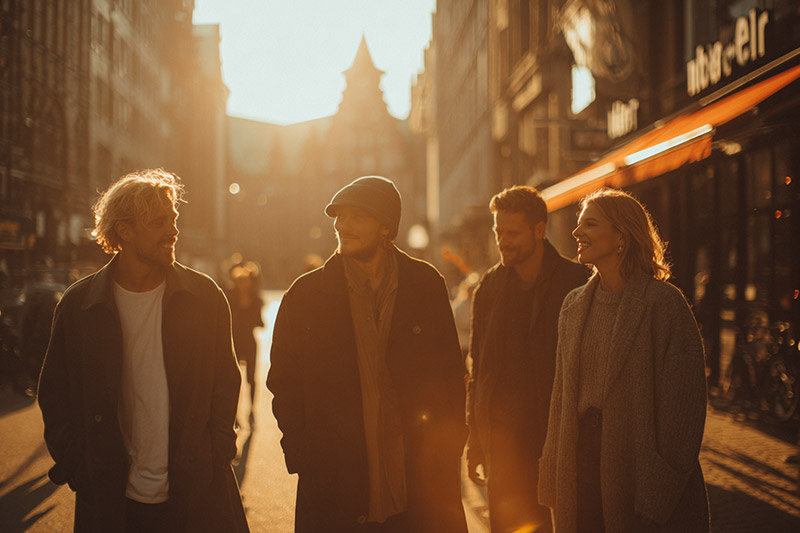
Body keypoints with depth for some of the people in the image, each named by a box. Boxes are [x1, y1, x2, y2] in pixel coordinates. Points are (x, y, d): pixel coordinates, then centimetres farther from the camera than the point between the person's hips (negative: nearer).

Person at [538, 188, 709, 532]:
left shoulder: (663, 303, -10)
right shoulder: (574, 305, 10)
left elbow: (683, 405, -13)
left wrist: (657, 497, -16)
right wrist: (553, 476, 7)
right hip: (581, 467, 6)